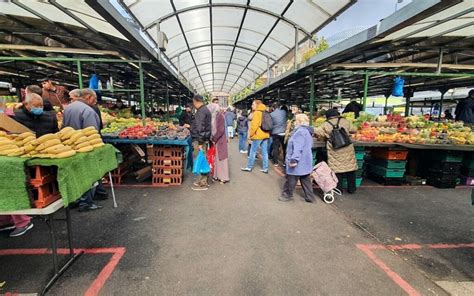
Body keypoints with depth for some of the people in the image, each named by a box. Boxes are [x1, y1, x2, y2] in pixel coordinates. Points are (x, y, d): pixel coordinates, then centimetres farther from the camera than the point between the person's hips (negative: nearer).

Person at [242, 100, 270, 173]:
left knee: (253, 151, 3)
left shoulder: (257, 113, -11)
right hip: (265, 135, 8)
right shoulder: (264, 113, 13)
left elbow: (254, 125, -17)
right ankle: (265, 168, 12)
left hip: (258, 135, -8)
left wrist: (251, 134, -8)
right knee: (265, 152, 8)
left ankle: (249, 167, 11)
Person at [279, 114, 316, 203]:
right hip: (305, 162, 10)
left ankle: (287, 195, 19)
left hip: (299, 162, -10)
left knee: (291, 179, 5)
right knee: (305, 180, 16)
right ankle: (310, 197, 22)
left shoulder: (300, 131, -19)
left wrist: (294, 159, -31)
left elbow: (298, 148, -28)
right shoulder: (307, 131, 14)